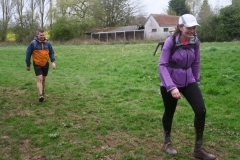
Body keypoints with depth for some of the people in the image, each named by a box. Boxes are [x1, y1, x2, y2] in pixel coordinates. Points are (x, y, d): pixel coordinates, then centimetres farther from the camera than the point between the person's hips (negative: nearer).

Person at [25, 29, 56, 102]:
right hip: (37, 64, -4)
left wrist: (53, 61, -6)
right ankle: (40, 95, -20)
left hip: (45, 64, 4)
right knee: (39, 79, -15)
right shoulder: (33, 43, -9)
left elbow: (51, 52, 8)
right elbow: (28, 54, -2)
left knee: (43, 79, 15)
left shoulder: (47, 43, 0)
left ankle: (42, 92, 33)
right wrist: (28, 65, 0)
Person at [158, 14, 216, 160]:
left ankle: (198, 148, 10)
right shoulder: (170, 42, -19)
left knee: (201, 110, -7)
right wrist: (171, 87, -29)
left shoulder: (195, 41, -5)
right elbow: (162, 65, -21)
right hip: (170, 84, -4)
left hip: (189, 81, 4)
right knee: (169, 113, 12)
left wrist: (196, 80, 15)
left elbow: (196, 63, 8)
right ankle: (167, 142, 38)